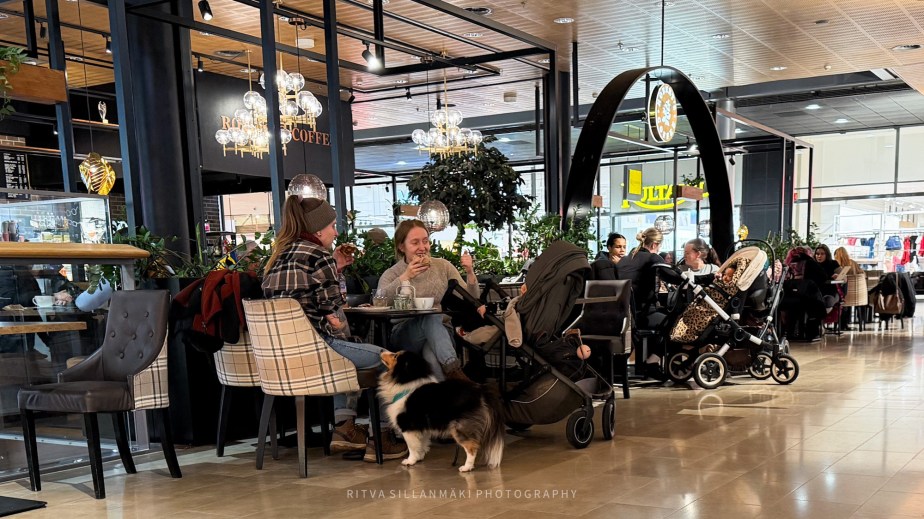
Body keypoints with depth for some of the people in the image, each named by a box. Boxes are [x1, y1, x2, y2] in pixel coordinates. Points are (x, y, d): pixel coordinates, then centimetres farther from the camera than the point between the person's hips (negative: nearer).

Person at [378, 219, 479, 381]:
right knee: (431, 318, -35)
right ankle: (453, 371, -40)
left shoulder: (442, 266, 10)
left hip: (441, 333, 0)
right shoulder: (392, 274, 4)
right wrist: (405, 277, -28)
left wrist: (470, 273, -12)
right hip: (405, 337, 0)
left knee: (431, 355, -38)